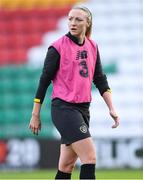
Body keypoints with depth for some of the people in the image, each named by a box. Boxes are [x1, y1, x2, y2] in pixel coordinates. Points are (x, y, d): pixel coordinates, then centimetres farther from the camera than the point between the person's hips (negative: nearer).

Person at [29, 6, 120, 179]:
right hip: (64, 108, -6)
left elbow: (100, 79, 15)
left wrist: (111, 108, 6)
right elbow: (44, 80, -5)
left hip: (83, 109, 6)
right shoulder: (58, 47, -7)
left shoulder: (93, 47, 10)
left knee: (67, 165, 8)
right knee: (90, 158, -16)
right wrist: (35, 115, -4)